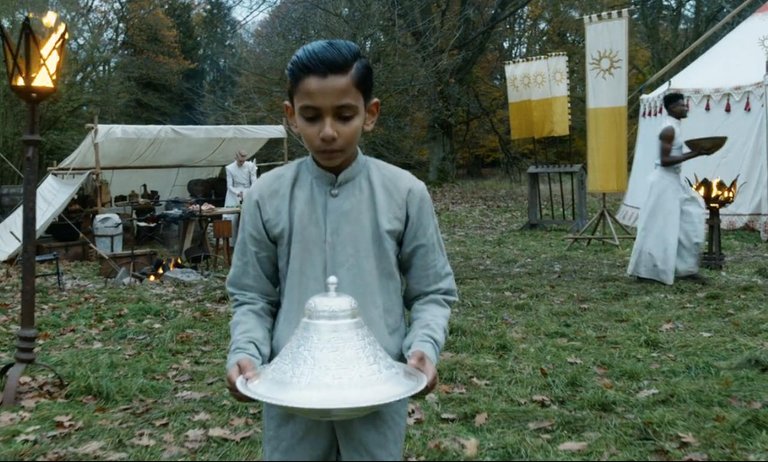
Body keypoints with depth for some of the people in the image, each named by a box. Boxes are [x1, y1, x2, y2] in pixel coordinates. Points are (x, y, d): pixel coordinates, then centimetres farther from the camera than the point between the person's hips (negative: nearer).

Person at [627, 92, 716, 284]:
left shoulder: (673, 127, 13)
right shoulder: (669, 129, -17)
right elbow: (665, 160, -23)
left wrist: (694, 152, 11)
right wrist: (693, 155, -21)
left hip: (673, 180, 10)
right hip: (665, 180, -10)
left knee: (688, 221, 12)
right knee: (659, 227, -5)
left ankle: (686, 267, 18)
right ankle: (645, 270, 4)